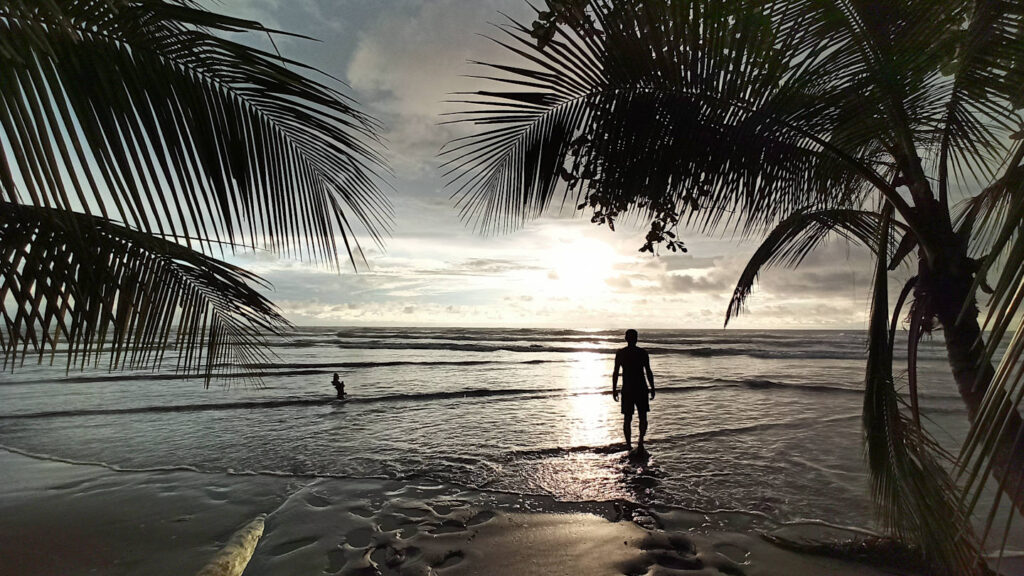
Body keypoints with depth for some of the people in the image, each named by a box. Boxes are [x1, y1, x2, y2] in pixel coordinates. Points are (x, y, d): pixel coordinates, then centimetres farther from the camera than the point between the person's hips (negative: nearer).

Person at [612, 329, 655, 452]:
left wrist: (614, 389, 5)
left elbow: (615, 373, -2)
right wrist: (652, 388, 6)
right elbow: (648, 372, -3)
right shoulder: (643, 352, -3)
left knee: (627, 418, 9)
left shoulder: (620, 353, -1)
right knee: (643, 416, 10)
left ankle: (629, 445, 11)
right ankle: (640, 440, -10)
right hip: (641, 389, 0)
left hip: (627, 389, 1)